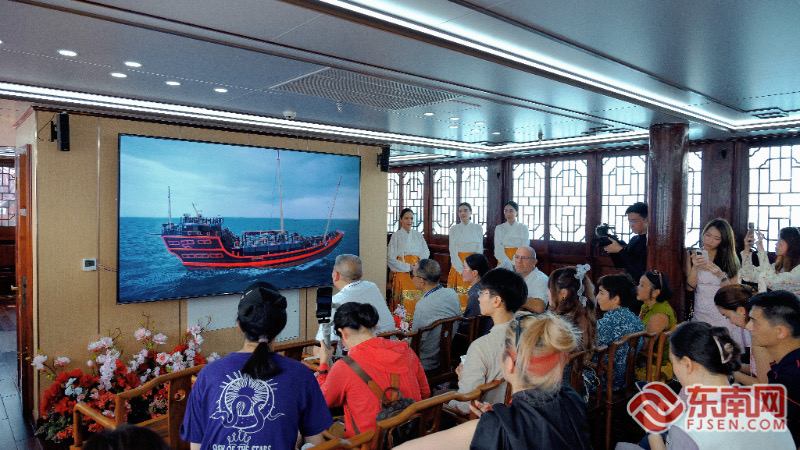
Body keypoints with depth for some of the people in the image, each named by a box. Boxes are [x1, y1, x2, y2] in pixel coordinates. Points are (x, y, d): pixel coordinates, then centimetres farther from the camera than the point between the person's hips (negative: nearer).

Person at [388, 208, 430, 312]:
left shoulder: (418, 235, 13)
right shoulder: (396, 235, 3)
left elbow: (425, 254, 9)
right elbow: (391, 258, -3)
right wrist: (408, 267, -11)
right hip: (401, 272, -3)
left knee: (416, 299, -5)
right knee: (403, 300, -10)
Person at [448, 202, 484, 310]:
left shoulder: (478, 228, 6)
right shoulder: (453, 229, 6)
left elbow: (480, 250, 3)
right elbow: (453, 251, 0)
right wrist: (462, 269, -11)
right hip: (458, 265, 0)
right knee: (459, 295, -4)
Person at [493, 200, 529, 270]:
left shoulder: (523, 228, 2)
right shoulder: (499, 228, 4)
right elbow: (498, 251, -4)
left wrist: (514, 263, -18)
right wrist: (508, 263, -18)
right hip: (503, 263, 0)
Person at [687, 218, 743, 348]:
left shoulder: (729, 259, 2)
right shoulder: (693, 255, 5)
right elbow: (690, 287, -1)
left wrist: (720, 275, -20)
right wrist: (695, 267, -17)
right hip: (701, 312, 1)